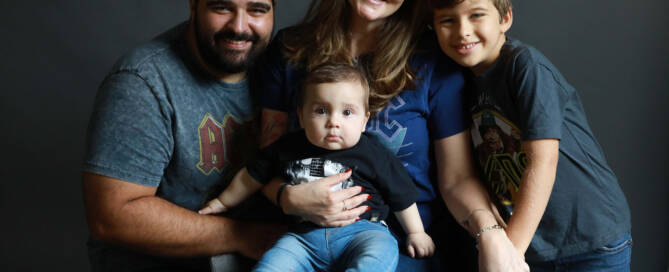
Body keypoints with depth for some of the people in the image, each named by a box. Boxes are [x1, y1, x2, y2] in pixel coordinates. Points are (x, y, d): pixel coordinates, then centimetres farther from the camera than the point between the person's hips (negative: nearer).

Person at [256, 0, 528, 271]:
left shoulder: (433, 64, -4)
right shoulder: (289, 49, 3)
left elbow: (457, 178, -4)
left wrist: (490, 233, -24)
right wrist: (289, 198, -17)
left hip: (410, 249, -2)